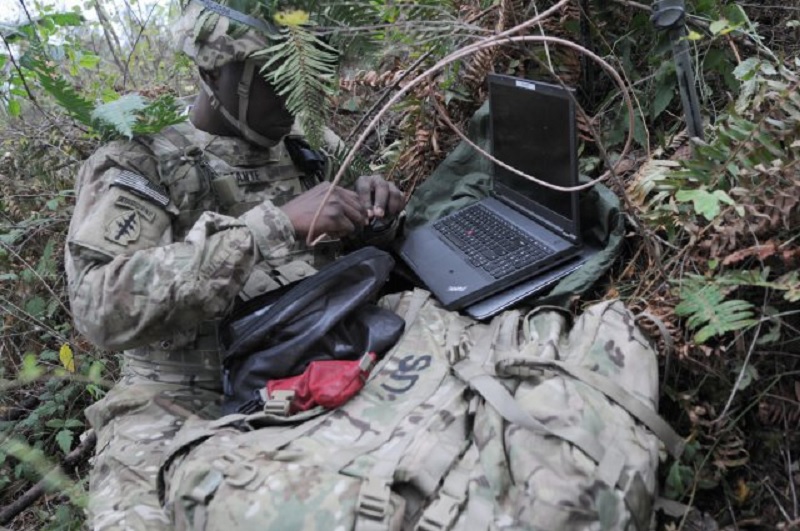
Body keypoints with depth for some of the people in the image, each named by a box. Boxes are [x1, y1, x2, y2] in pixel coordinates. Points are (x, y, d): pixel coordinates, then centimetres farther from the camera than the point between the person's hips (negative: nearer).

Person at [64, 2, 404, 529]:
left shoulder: (300, 152, 12)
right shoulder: (135, 164, -4)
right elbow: (101, 306, -20)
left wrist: (370, 206, -2)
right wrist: (274, 223, -27)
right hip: (187, 396, -5)